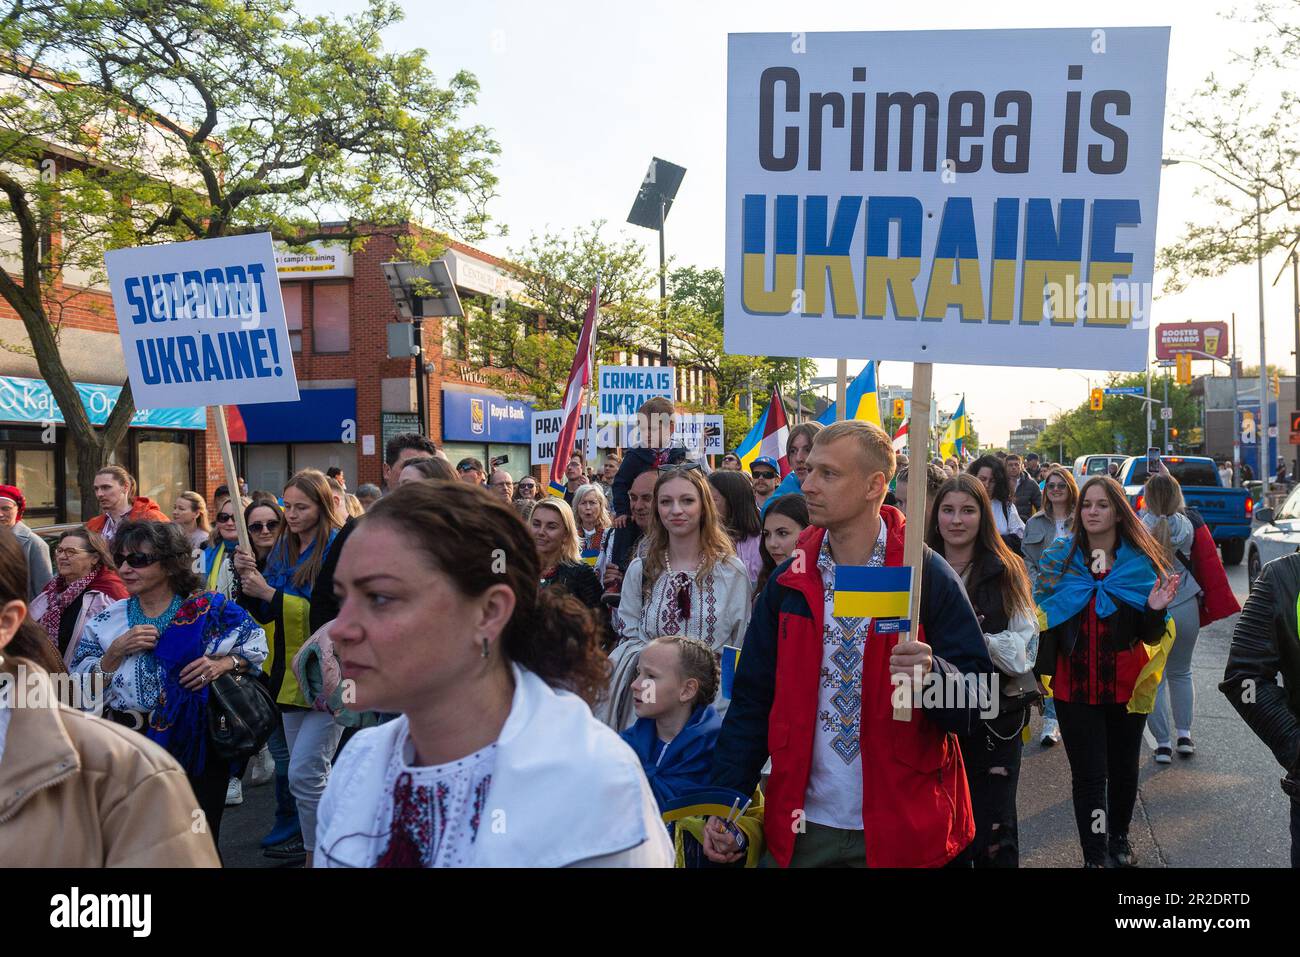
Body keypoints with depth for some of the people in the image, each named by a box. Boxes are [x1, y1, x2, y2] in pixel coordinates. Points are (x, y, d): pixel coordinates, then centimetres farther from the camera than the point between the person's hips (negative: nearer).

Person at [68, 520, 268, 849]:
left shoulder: (208, 608, -5)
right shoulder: (106, 622, 3)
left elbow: (257, 644, 2)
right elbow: (82, 690, 0)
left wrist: (224, 664, -15)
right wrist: (117, 652, -13)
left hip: (199, 743, -2)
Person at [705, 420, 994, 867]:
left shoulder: (927, 576, -10)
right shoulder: (789, 581, 0)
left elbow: (977, 698, -9)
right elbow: (753, 698, 3)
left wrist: (931, 672, -30)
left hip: (902, 829, -2)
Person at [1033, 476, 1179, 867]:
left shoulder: (1140, 562, -2)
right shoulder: (1058, 560, -3)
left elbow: (1151, 636, 2)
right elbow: (1044, 622, 1)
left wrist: (1155, 611, -19)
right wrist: (1042, 672, -12)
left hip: (1127, 685, 1)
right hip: (1075, 687, -1)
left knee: (1124, 768, 15)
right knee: (1088, 774, 0)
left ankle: (1119, 838, 38)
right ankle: (1094, 854, 13)